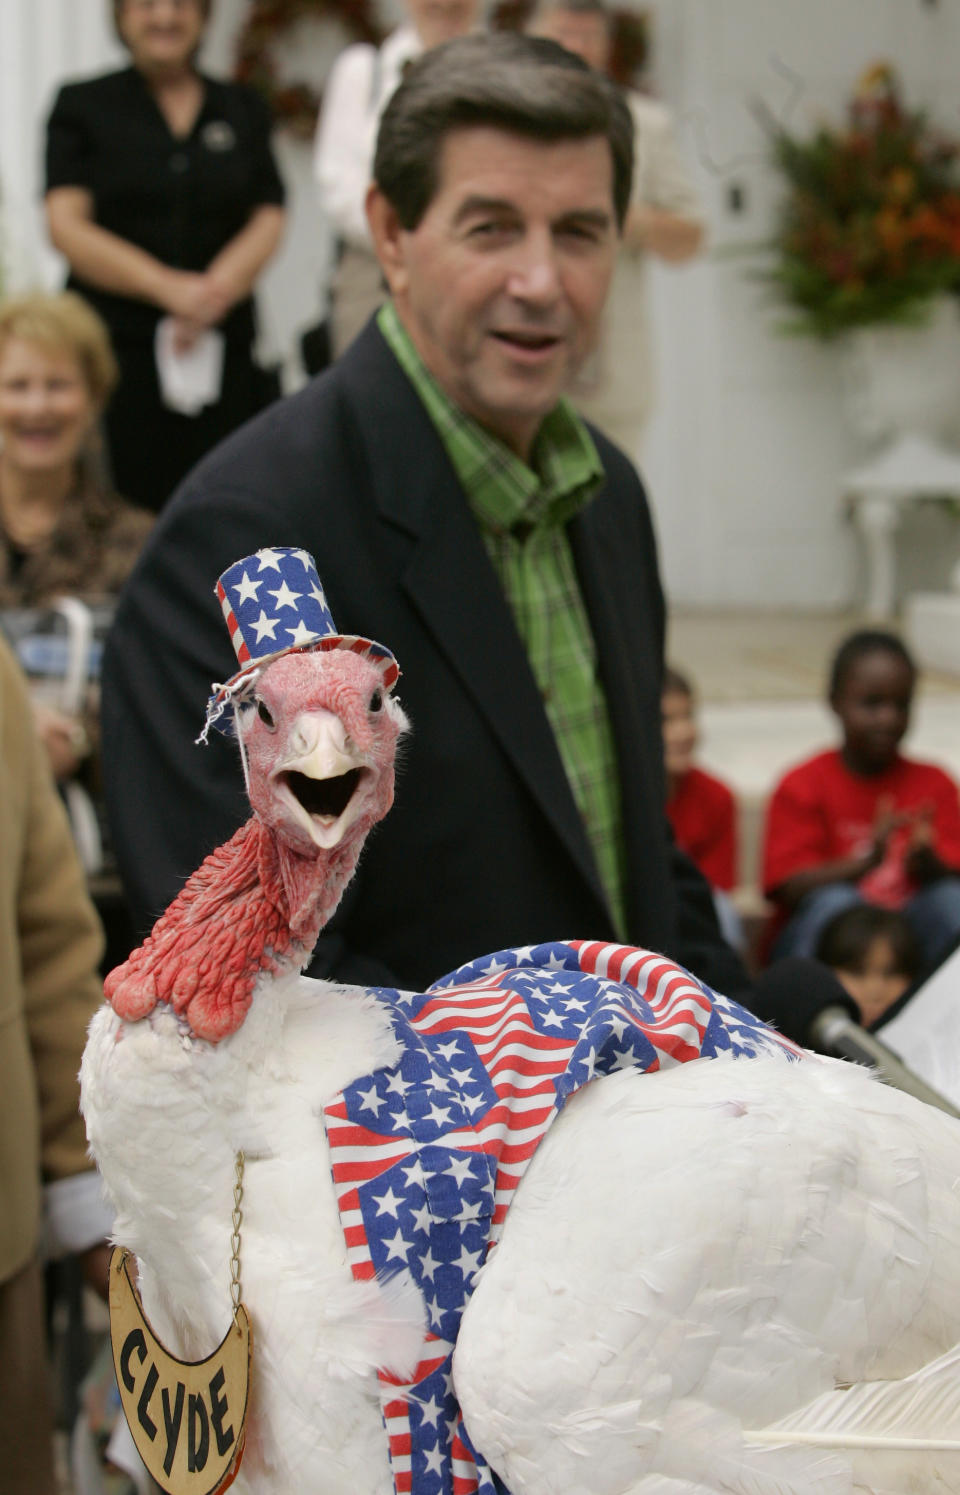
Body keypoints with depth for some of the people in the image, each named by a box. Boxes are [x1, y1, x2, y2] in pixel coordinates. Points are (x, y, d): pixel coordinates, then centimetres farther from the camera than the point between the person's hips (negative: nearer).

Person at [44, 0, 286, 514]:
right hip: (112, 344, -2)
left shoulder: (242, 110, 15)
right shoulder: (82, 106, 7)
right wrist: (169, 288, -15)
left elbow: (268, 221, 7)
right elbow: (67, 227, -4)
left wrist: (215, 289, -13)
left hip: (221, 350, 2)